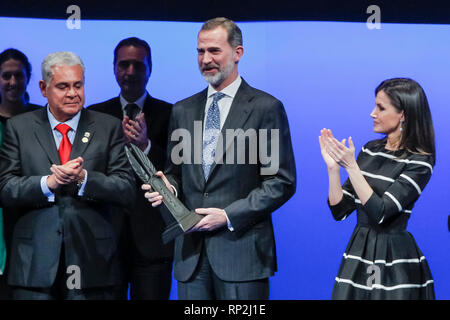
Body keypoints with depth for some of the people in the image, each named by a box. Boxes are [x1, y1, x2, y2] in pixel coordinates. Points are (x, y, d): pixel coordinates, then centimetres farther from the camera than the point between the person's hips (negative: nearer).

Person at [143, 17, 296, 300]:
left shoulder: (266, 108, -1)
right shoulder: (183, 110, 14)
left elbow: (282, 182, -5)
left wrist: (229, 215, -12)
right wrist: (169, 187, -4)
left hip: (241, 248, -4)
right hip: (191, 250, 4)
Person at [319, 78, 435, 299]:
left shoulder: (419, 162, -10)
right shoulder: (370, 150, 8)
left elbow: (379, 212, -20)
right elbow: (339, 210, 6)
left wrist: (351, 166, -19)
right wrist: (332, 166, -5)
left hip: (395, 259, -6)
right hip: (358, 250, 6)